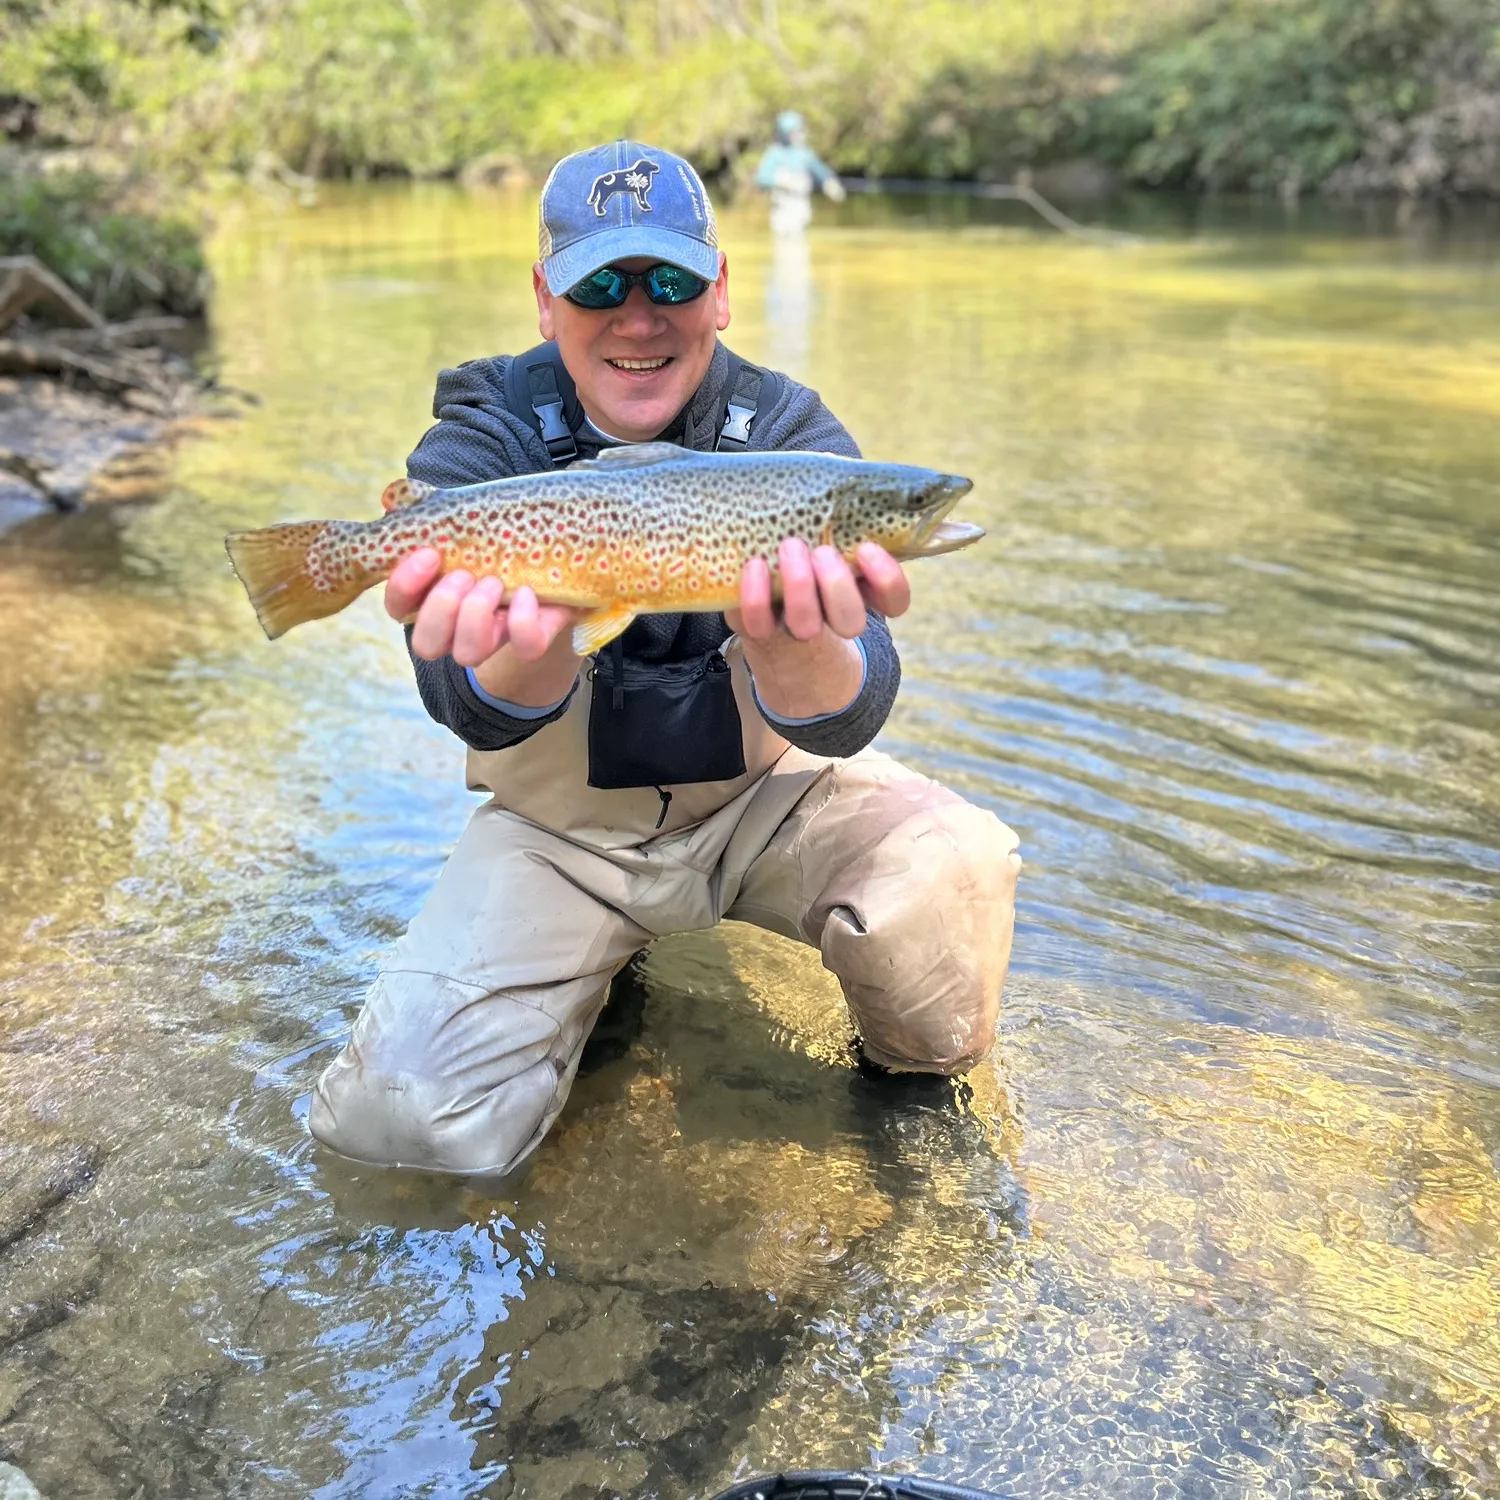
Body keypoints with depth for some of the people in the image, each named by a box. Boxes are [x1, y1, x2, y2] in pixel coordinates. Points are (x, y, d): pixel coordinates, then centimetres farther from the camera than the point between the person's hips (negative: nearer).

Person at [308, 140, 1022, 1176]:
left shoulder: (788, 433, -11)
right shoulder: (485, 438, -11)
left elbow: (847, 721, -24)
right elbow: (479, 716, -25)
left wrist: (796, 652, -50)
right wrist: (533, 651, -51)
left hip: (761, 792, 0)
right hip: (561, 820, 1)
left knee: (955, 869, -29)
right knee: (413, 1107, -16)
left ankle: (922, 1064, 7)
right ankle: (596, 965, 16)